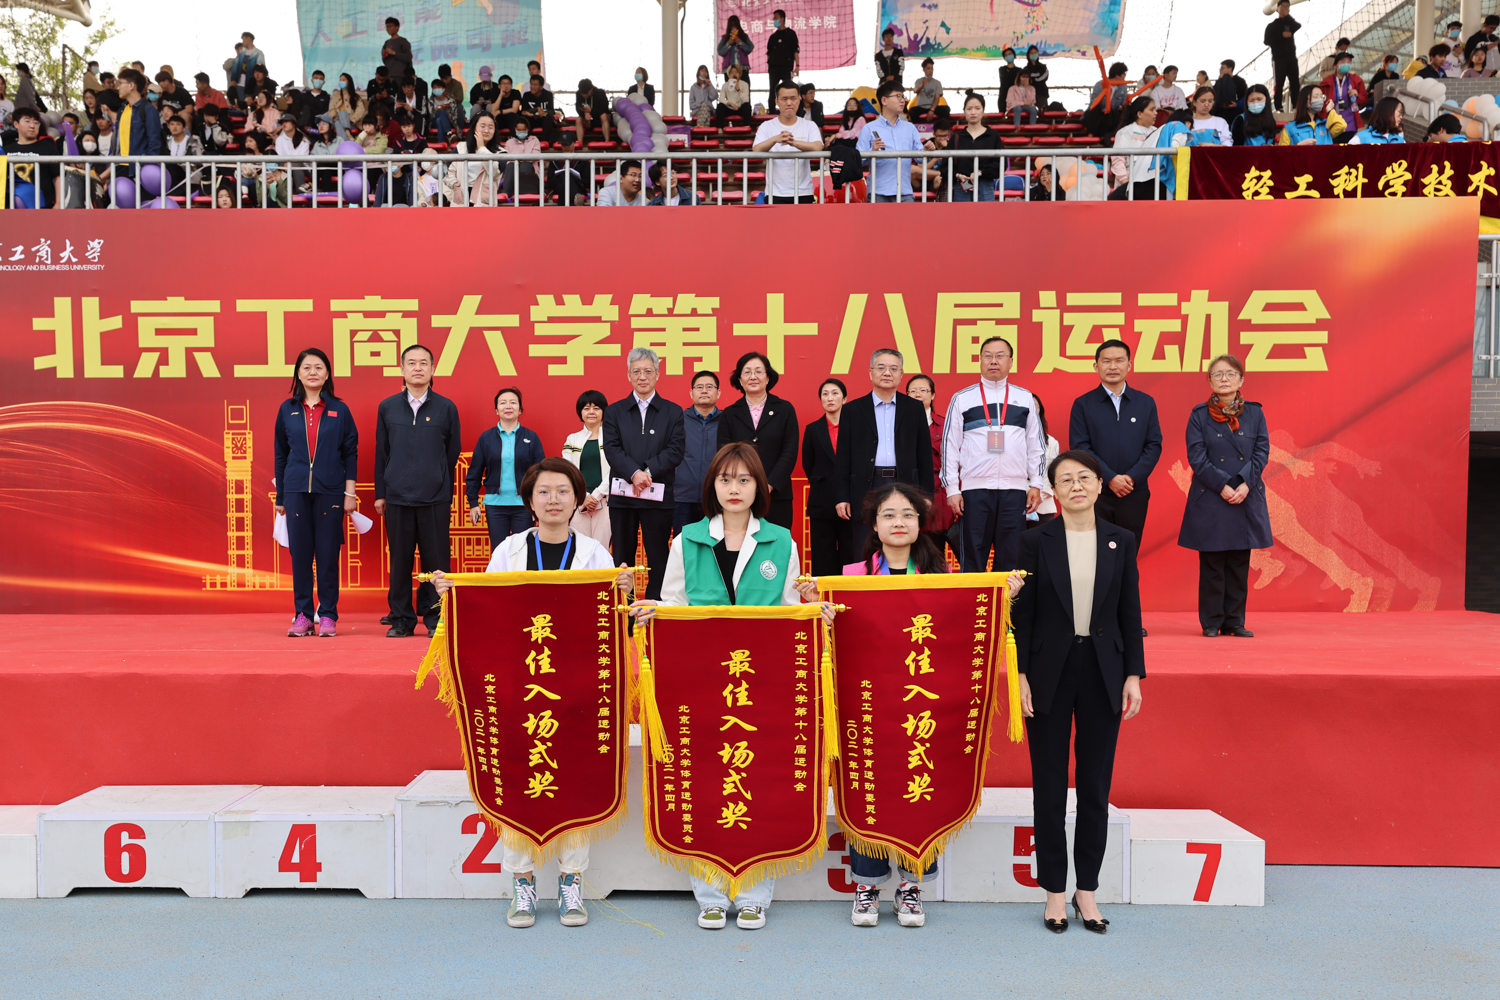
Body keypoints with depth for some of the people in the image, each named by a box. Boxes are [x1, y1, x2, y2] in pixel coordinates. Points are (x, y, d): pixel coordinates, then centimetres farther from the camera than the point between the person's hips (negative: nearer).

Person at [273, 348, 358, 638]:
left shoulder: (339, 410, 4)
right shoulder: (287, 410, 8)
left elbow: (350, 453, 5)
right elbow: (280, 454, 12)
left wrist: (350, 493, -1)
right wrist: (279, 497, 11)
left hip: (330, 491, -1)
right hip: (296, 490, 1)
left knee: (328, 554, 1)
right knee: (300, 553, 2)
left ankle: (328, 615, 9)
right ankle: (302, 614, 11)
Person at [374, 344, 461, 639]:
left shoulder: (446, 408, 5)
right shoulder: (387, 407, 9)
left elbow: (452, 453, 9)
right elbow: (381, 453, 11)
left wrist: (442, 488, 8)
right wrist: (380, 493, 9)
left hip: (435, 499, -1)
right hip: (397, 497, 1)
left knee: (435, 560, 0)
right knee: (400, 561, 5)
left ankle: (434, 618, 11)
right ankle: (401, 619, 15)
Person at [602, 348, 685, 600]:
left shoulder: (673, 412, 7)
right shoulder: (614, 411, 10)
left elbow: (675, 452, -4)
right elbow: (612, 449, -2)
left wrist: (648, 471, -17)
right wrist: (634, 473, -18)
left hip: (659, 495, -1)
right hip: (622, 494, 1)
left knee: (658, 558, 3)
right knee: (622, 557, 6)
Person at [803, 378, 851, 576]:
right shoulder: (813, 429, 8)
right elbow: (808, 466, 14)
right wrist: (823, 485, 9)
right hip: (822, 504, 2)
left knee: (851, 558, 0)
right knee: (824, 562, 2)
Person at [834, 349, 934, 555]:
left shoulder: (915, 408, 10)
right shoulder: (853, 410, 8)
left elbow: (925, 456, 9)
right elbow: (843, 458, 5)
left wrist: (926, 497, 2)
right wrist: (841, 497, -2)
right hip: (867, 489, -1)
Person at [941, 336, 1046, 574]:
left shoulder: (1025, 399, 11)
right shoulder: (962, 399, 6)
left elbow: (1036, 445, 13)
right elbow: (950, 446, 4)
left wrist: (1036, 485, 6)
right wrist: (952, 489, -2)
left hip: (1015, 489, 2)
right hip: (974, 489, -1)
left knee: (1011, 559, 4)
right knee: (973, 557, 1)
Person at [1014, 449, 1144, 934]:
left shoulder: (1121, 541, 5)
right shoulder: (1036, 541, -1)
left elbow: (1131, 612, 6)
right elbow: (1022, 612, -2)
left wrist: (1133, 675, 0)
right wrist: (1021, 675, -8)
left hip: (1103, 672, 2)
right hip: (1050, 672, -2)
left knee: (1096, 784, 8)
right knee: (1050, 784, 5)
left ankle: (1087, 889, 21)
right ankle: (1055, 891, 18)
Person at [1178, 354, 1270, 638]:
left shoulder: (1254, 413, 7)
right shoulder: (1199, 414, 0)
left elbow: (1262, 451, 2)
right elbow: (1196, 456, -6)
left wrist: (1245, 484, -12)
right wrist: (1222, 485, -15)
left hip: (1246, 498, 2)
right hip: (1210, 498, -2)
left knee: (1239, 564, 6)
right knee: (1211, 564, 1)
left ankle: (1234, 621, 15)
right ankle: (1212, 622, 11)